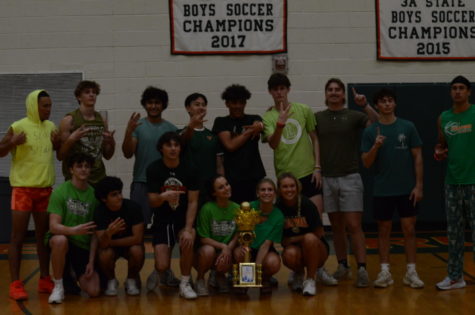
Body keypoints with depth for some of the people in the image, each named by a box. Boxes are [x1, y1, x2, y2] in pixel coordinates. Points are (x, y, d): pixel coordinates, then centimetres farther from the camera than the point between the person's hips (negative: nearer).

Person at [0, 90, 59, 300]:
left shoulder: (51, 127, 7)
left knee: (44, 235, 12)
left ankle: (45, 280, 21)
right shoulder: (18, 127, -9)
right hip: (23, 188, -5)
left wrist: (58, 142, -3)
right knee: (18, 237, -3)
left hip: (45, 189, 6)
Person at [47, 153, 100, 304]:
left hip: (83, 246, 3)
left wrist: (91, 261, -6)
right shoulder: (60, 191, -11)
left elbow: (94, 233, 0)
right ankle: (58, 286, -17)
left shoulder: (94, 194, -2)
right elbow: (54, 226, -20)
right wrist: (74, 230, -40)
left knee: (94, 291, -14)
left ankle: (73, 276, 23)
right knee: (60, 240, -40)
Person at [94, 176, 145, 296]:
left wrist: (111, 242, -18)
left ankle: (131, 280, -3)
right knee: (105, 254, -33)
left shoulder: (132, 207, -23)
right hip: (110, 246, 0)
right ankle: (111, 281, -1)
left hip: (130, 245, 0)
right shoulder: (99, 212, -21)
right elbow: (103, 244, -28)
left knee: (137, 251, -33)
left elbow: (138, 238, -24)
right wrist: (108, 233, -51)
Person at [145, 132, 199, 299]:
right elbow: (152, 201, -11)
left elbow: (193, 202, -9)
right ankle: (159, 271, 27)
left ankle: (185, 284, -10)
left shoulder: (189, 170, -6)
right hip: (162, 222, 0)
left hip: (183, 219, 0)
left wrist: (188, 229, -21)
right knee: (163, 266, -14)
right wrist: (163, 197, -36)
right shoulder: (153, 169, -8)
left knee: (187, 241, -33)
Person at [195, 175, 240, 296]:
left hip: (227, 250, 2)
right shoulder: (207, 209, -15)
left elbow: (237, 236, -1)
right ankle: (200, 279, -5)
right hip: (209, 247, -2)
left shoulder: (236, 208, -3)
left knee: (225, 264, -32)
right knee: (208, 250, -37)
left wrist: (228, 249, -19)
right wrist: (223, 246, -22)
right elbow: (203, 238, -13)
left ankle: (220, 275, 10)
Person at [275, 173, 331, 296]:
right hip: (294, 248, 2)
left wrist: (293, 239, -10)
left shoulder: (307, 204, -15)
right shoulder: (278, 207, -8)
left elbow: (318, 234, -9)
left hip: (317, 251, -1)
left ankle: (310, 280, -14)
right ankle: (299, 274, 5)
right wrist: (287, 241, -17)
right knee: (290, 254, -34)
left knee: (309, 238, -35)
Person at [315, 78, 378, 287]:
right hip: (327, 179, 3)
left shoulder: (354, 116, 1)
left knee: (353, 225, -8)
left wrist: (365, 106, -21)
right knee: (336, 226, 9)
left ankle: (362, 269, -8)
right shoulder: (317, 118, 8)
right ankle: (343, 266, 19)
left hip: (350, 178, -2)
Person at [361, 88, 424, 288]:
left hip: (407, 189, 0)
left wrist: (419, 185, -5)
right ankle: (385, 272, 13)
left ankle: (411, 272, 9)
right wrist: (375, 147, -19)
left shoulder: (407, 127, 1)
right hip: (382, 190, 1)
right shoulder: (370, 131, 2)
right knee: (384, 230, 6)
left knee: (409, 229, 2)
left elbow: (417, 157, 1)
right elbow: (366, 163, 0)